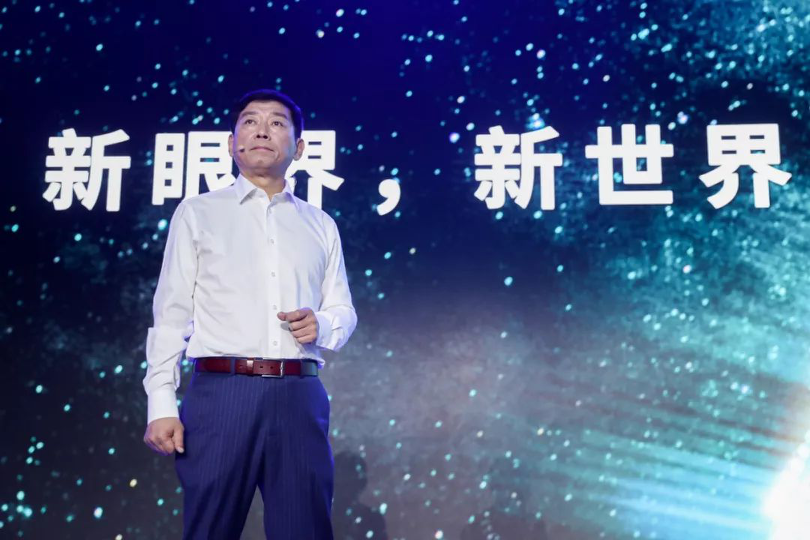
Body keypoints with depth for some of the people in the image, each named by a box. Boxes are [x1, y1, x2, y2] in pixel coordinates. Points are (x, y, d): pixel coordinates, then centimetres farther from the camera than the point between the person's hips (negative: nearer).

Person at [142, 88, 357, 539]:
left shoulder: (321, 226, 15)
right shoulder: (198, 213, 9)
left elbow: (344, 311, 16)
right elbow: (171, 314, 4)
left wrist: (322, 326, -8)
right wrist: (161, 404, -4)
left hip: (301, 399, 2)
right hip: (222, 394, -2)